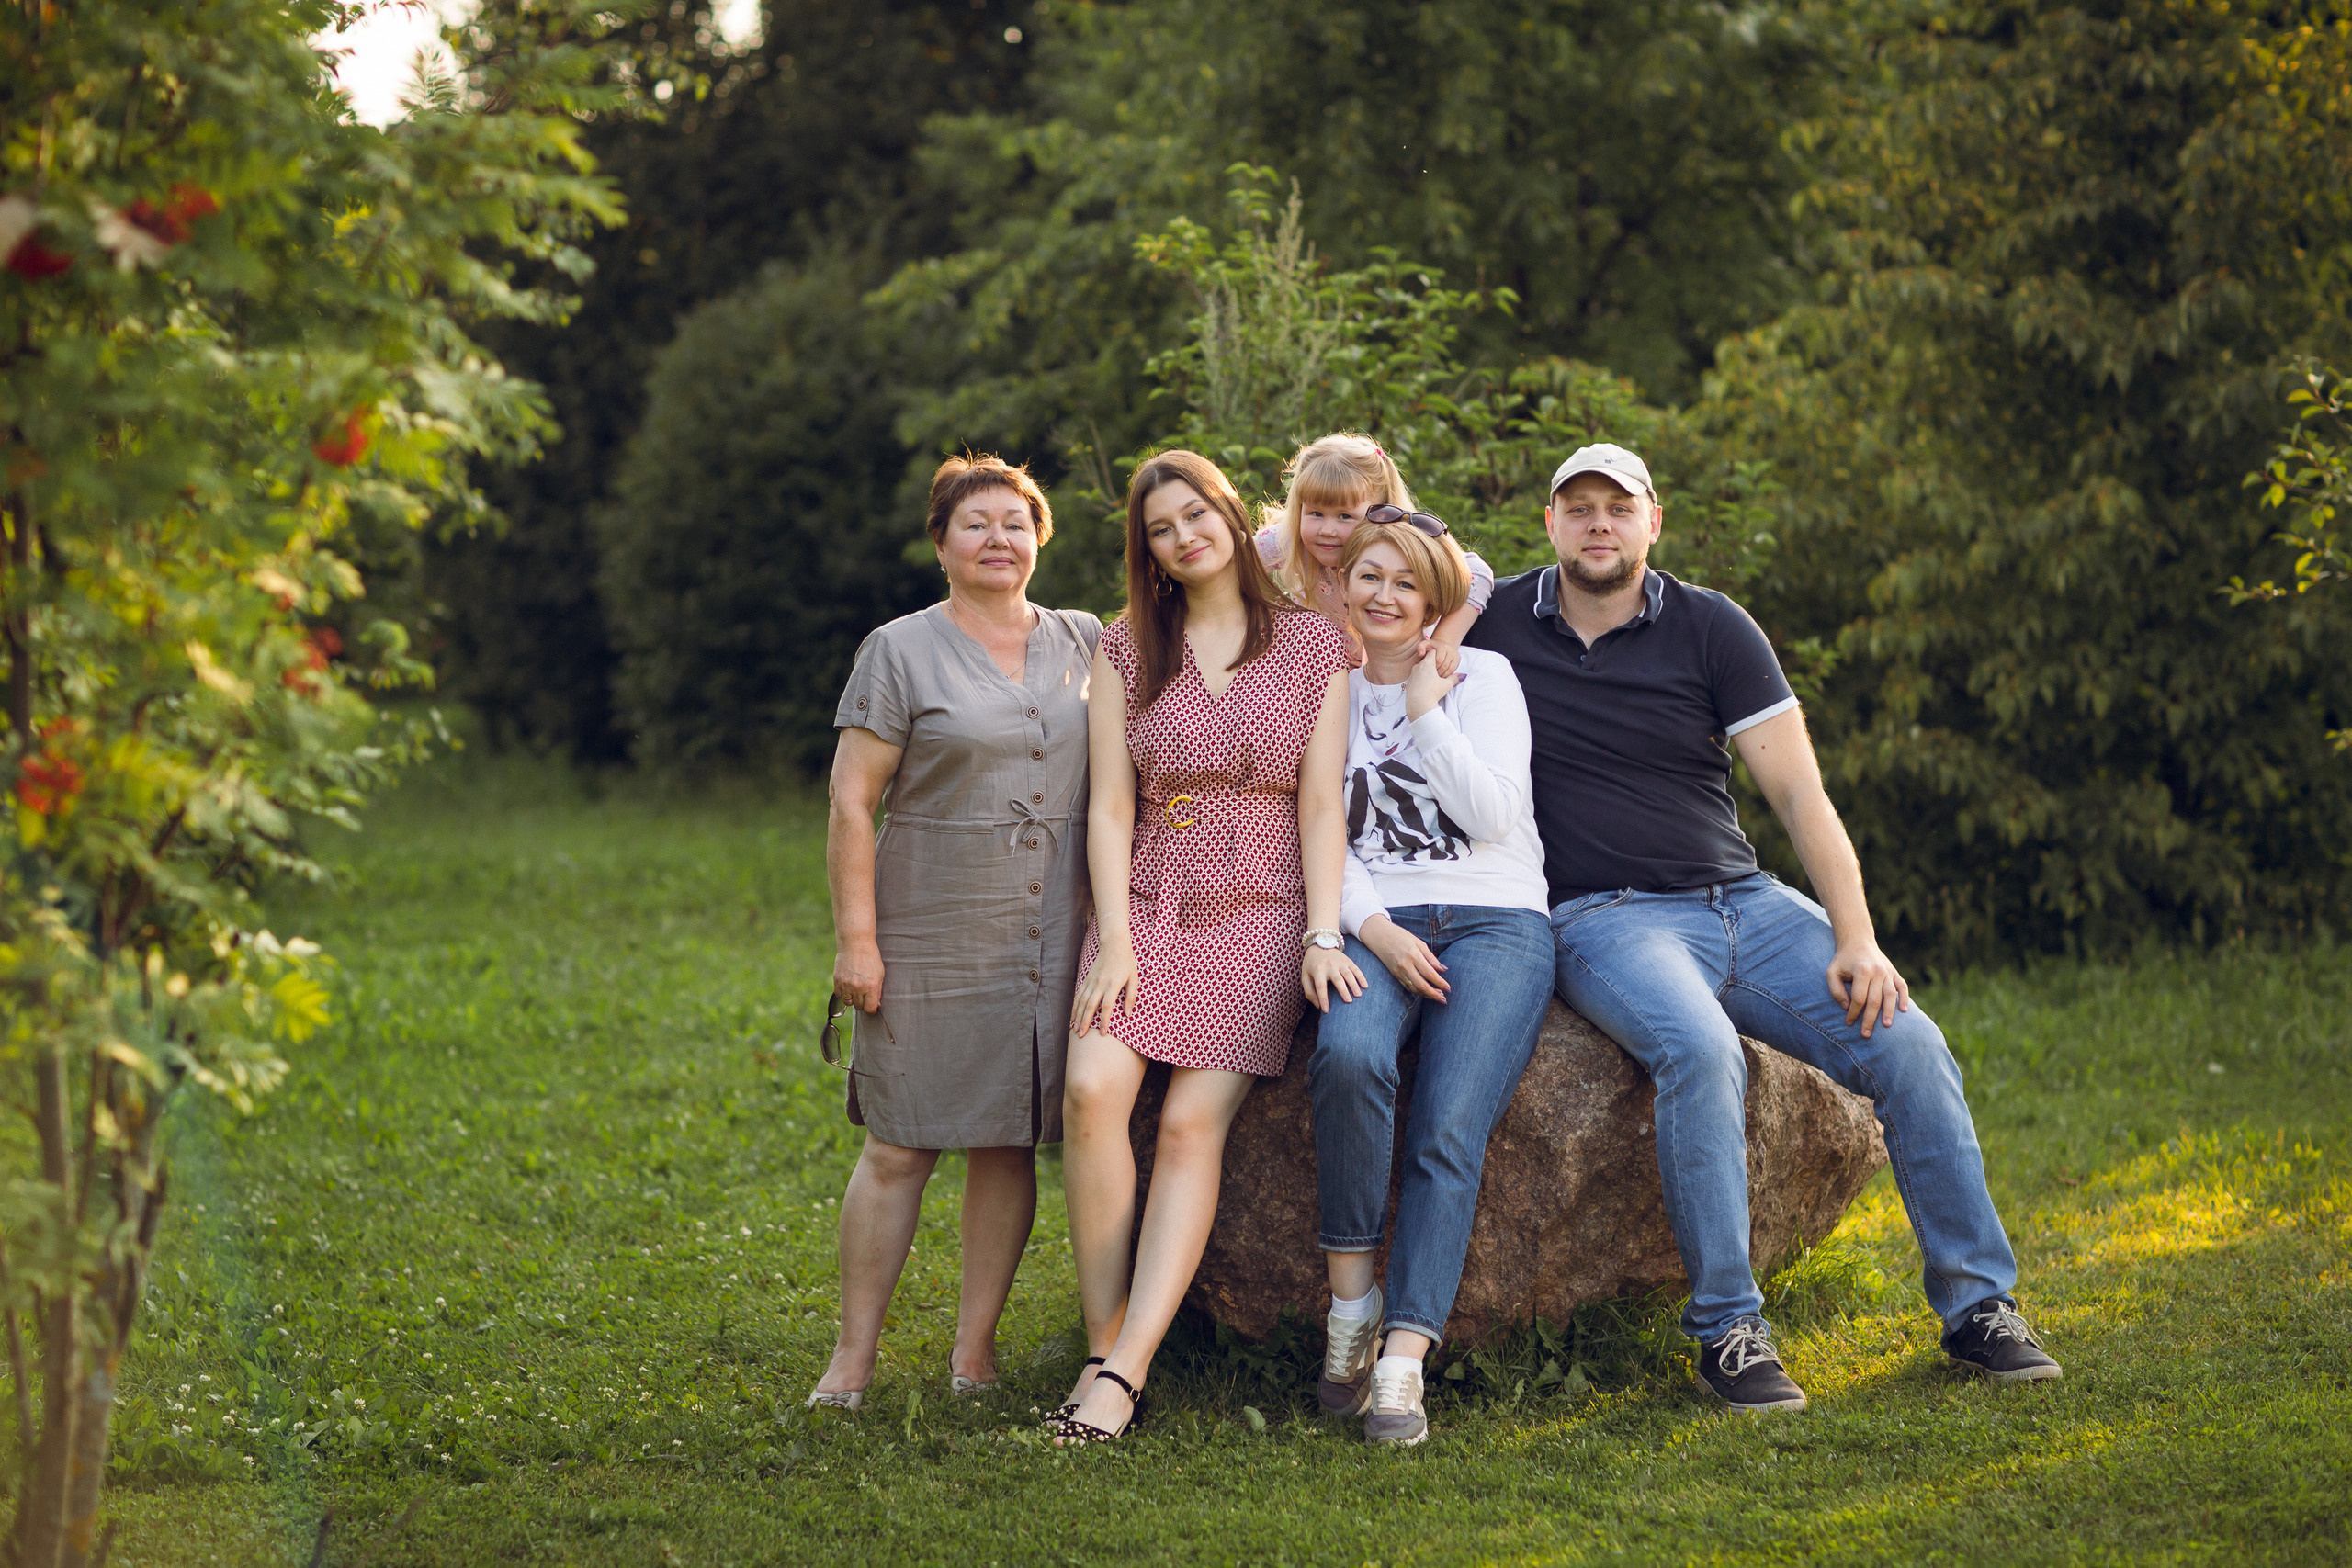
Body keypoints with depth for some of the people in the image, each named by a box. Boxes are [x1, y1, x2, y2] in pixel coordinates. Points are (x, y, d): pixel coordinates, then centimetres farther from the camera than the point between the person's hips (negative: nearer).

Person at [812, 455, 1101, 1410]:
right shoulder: (901, 651, -1)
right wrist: (855, 938, -10)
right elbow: (851, 802, -4)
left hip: (1049, 940, 3)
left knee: (1010, 1143, 5)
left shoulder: (1085, 645, 11)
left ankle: (975, 1350, 13)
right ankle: (854, 1356, 5)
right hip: (928, 942, -3)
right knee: (901, 1146, -2)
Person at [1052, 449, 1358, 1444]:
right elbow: (1109, 805, 5)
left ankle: (1123, 1373, -26)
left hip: (1259, 913, -2)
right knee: (1092, 1089, -23)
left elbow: (1322, 805, 2)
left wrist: (1323, 934, -10)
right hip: (1148, 904, 2)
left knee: (1194, 1120, -20)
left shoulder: (1315, 647, 6)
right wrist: (1116, 938, -7)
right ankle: (1103, 1349, -18)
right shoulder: (1128, 649, 11)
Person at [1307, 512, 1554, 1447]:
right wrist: (1372, 926, -8)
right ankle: (1352, 1301, -24)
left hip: (1495, 920, -1)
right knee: (1349, 1055, -34)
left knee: (1449, 1131, -25)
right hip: (1376, 923, 1)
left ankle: (1402, 1363, -33)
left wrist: (1424, 707, -3)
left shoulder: (1482, 677, 11)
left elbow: (1492, 815, -2)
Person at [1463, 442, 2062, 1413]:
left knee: (1909, 1049, -14)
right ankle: (1727, 1330, -27)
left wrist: (1857, 940, -9)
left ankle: (1977, 1303, 0)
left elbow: (1800, 793, 0)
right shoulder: (1494, 625, 5)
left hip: (1743, 902, 3)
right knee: (1700, 1050, -35)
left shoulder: (1712, 629, 5)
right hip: (1603, 920, -3)